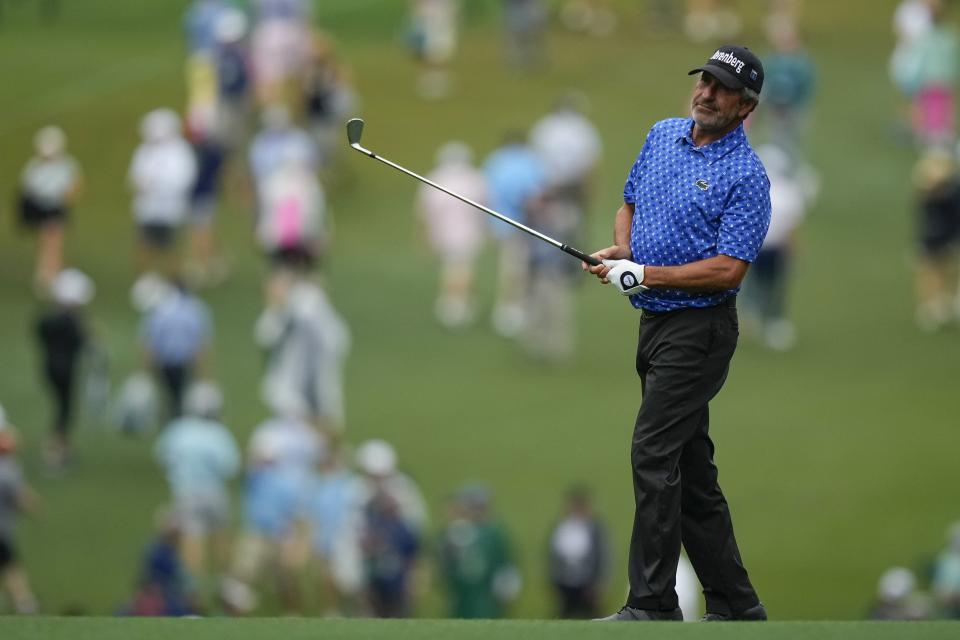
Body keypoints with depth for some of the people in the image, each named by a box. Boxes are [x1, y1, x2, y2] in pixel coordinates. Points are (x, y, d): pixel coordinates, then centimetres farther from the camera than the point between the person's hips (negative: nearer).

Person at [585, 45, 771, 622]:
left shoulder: (746, 176, -14)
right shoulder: (663, 136, 10)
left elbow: (729, 270, -19)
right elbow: (630, 202, 23)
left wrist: (644, 274, -19)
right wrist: (621, 251, 2)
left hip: (698, 329, -8)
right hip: (655, 322, 8)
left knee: (654, 455, -15)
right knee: (691, 470, 10)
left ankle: (651, 605, -14)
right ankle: (735, 606, 16)